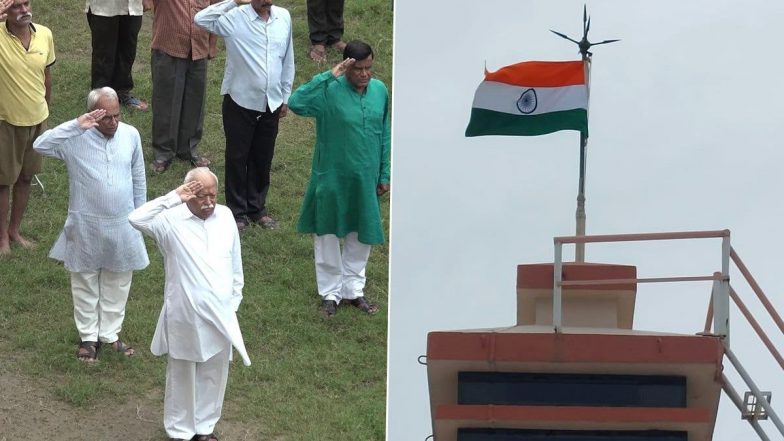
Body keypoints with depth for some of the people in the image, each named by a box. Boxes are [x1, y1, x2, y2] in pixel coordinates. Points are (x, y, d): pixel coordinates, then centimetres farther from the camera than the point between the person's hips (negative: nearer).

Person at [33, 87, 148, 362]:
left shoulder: (131, 135, -4)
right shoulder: (75, 138, -15)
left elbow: (138, 179, 7)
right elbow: (40, 145, -31)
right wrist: (76, 125, -35)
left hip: (122, 226, 2)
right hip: (86, 226, -2)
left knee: (117, 283, 13)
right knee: (85, 283, 11)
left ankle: (110, 333, 29)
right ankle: (88, 336, 25)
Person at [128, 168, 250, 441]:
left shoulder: (225, 216, 1)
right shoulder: (172, 220, -12)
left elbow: (235, 263, 10)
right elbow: (136, 219, -30)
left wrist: (234, 301, 11)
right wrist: (173, 198, -27)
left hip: (220, 315, 4)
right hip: (185, 316, -4)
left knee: (214, 373, 14)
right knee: (183, 374, 10)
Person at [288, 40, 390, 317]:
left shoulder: (380, 91, -3)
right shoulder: (330, 91, -18)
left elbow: (384, 135, 6)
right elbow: (296, 103, -35)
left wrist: (384, 175, 6)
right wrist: (328, 76, -35)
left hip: (365, 179, 4)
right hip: (332, 178, -4)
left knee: (361, 236, 14)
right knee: (328, 235, 10)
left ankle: (353, 289, 30)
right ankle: (330, 292, 24)